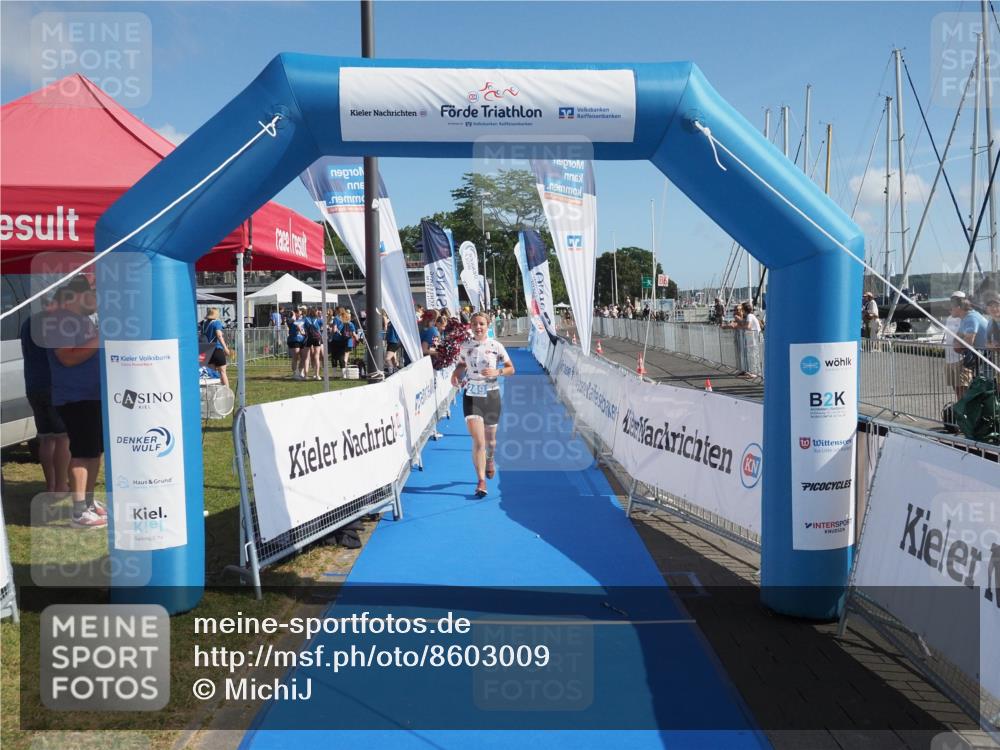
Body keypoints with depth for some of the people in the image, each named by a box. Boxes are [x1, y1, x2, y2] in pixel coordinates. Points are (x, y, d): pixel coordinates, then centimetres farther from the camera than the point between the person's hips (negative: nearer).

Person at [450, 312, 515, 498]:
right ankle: (481, 481, -5)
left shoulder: (496, 346, -3)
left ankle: (490, 460, 50)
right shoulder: (465, 347, 2)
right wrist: (455, 374, -2)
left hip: (491, 395, 0)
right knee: (478, 441, -11)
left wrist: (497, 372, -16)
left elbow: (511, 369, 3)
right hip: (471, 396, 0)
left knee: (490, 438, 15)